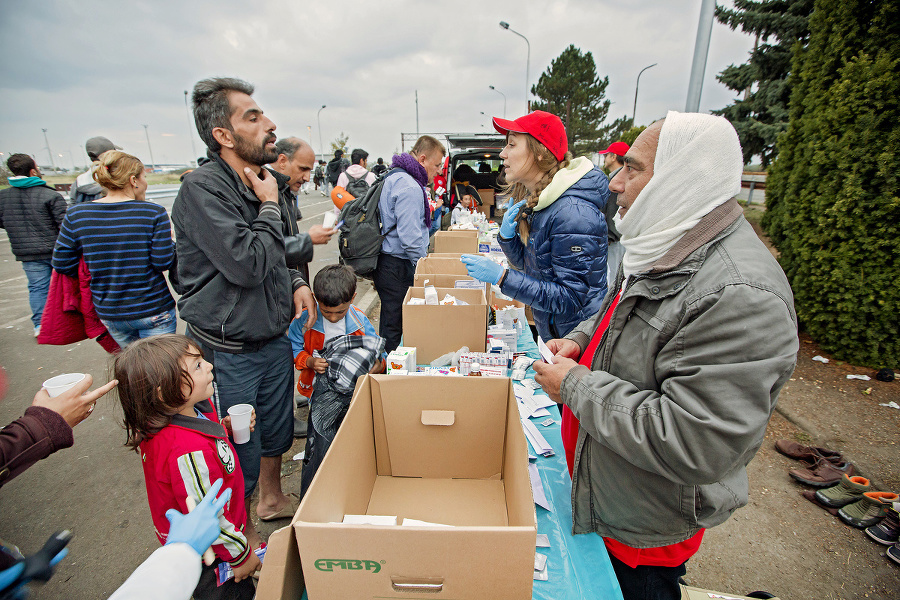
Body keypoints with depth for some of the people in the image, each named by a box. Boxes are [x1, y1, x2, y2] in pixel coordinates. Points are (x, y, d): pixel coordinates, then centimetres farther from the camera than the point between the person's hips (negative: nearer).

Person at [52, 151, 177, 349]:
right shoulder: (154, 213, -12)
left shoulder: (76, 215, -1)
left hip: (108, 313, 4)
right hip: (153, 311, -4)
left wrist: (100, 273, 18)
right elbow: (163, 263, -14)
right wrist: (170, 240, 5)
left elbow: (62, 264, 2)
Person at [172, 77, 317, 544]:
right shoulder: (202, 189, -18)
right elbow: (247, 263, -28)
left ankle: (273, 499, 50)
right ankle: (243, 539, 37)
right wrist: (270, 207, -14)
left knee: (277, 431, 23)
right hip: (228, 352, -7)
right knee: (239, 456, 10)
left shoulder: (258, 183, 7)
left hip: (273, 338, 7)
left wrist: (295, 283, 0)